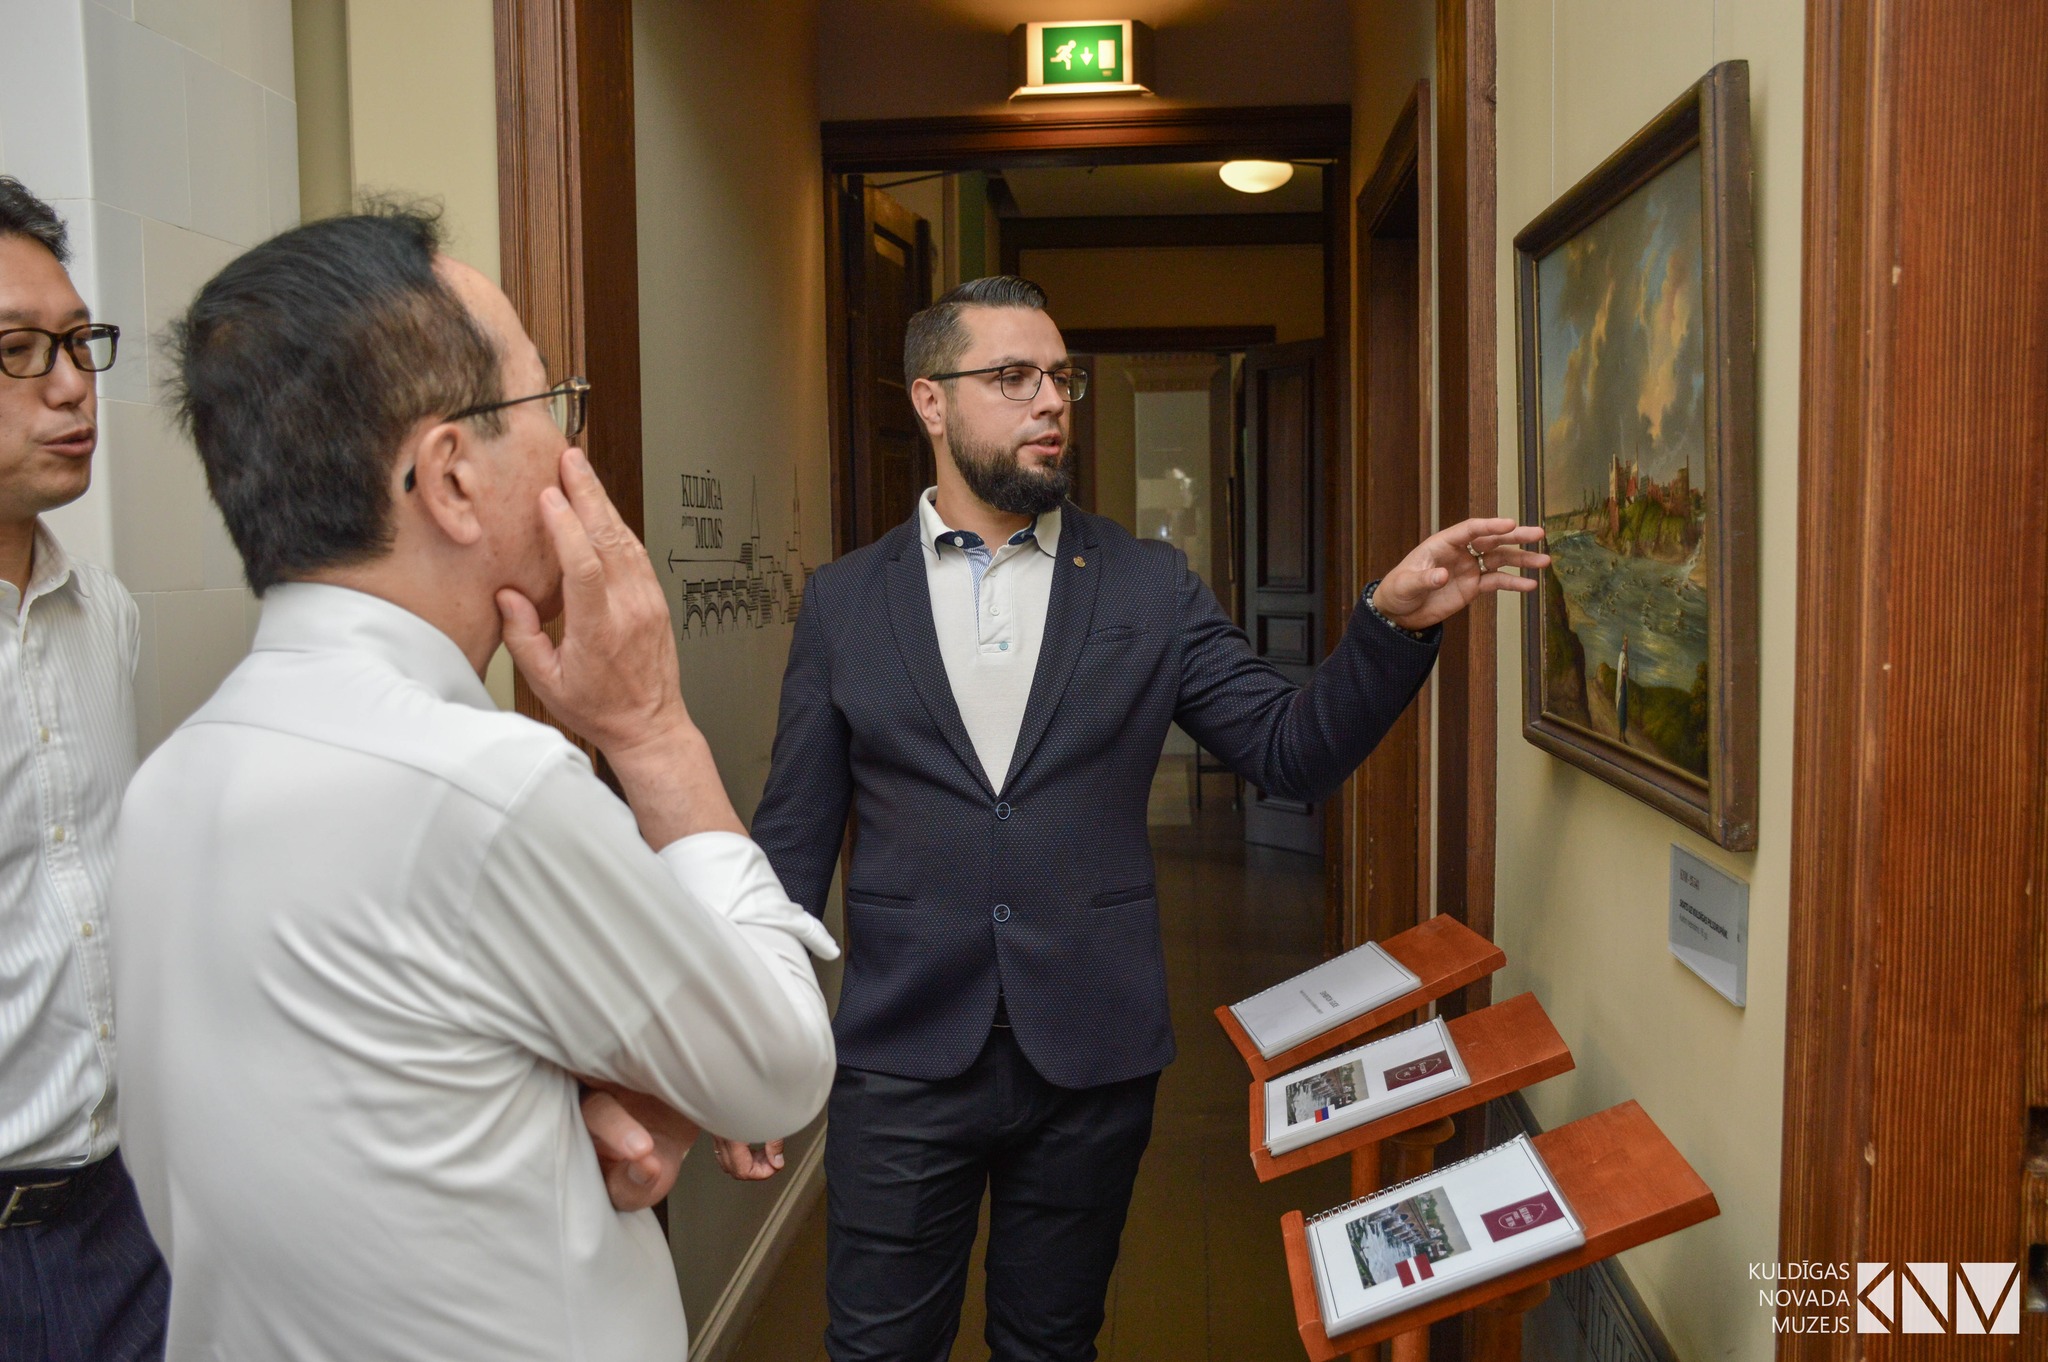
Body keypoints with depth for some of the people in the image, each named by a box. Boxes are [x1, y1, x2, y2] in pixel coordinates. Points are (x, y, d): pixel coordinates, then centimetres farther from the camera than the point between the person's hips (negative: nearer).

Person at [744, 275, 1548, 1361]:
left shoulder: (1151, 589, 2)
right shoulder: (844, 601, 1)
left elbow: (1293, 751, -1)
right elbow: (793, 841, 2)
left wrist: (1396, 619, -16)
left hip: (1094, 1060, 1)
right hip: (903, 1058, 0)